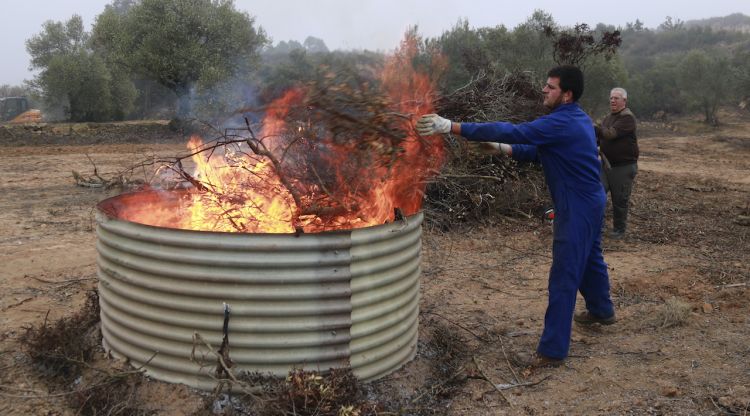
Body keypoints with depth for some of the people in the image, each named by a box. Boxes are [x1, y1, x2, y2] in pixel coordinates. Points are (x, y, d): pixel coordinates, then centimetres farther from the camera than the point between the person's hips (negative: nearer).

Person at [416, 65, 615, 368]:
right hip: (590, 201, 10)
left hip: (577, 209, -10)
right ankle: (602, 311, 51)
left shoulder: (561, 123, -24)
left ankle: (552, 350, 0)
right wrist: (502, 148, 1)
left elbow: (513, 132, -33)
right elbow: (539, 151, 13)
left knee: (563, 277, -6)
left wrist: (451, 127, -36)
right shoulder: (577, 119, 9)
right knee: (590, 258, 28)